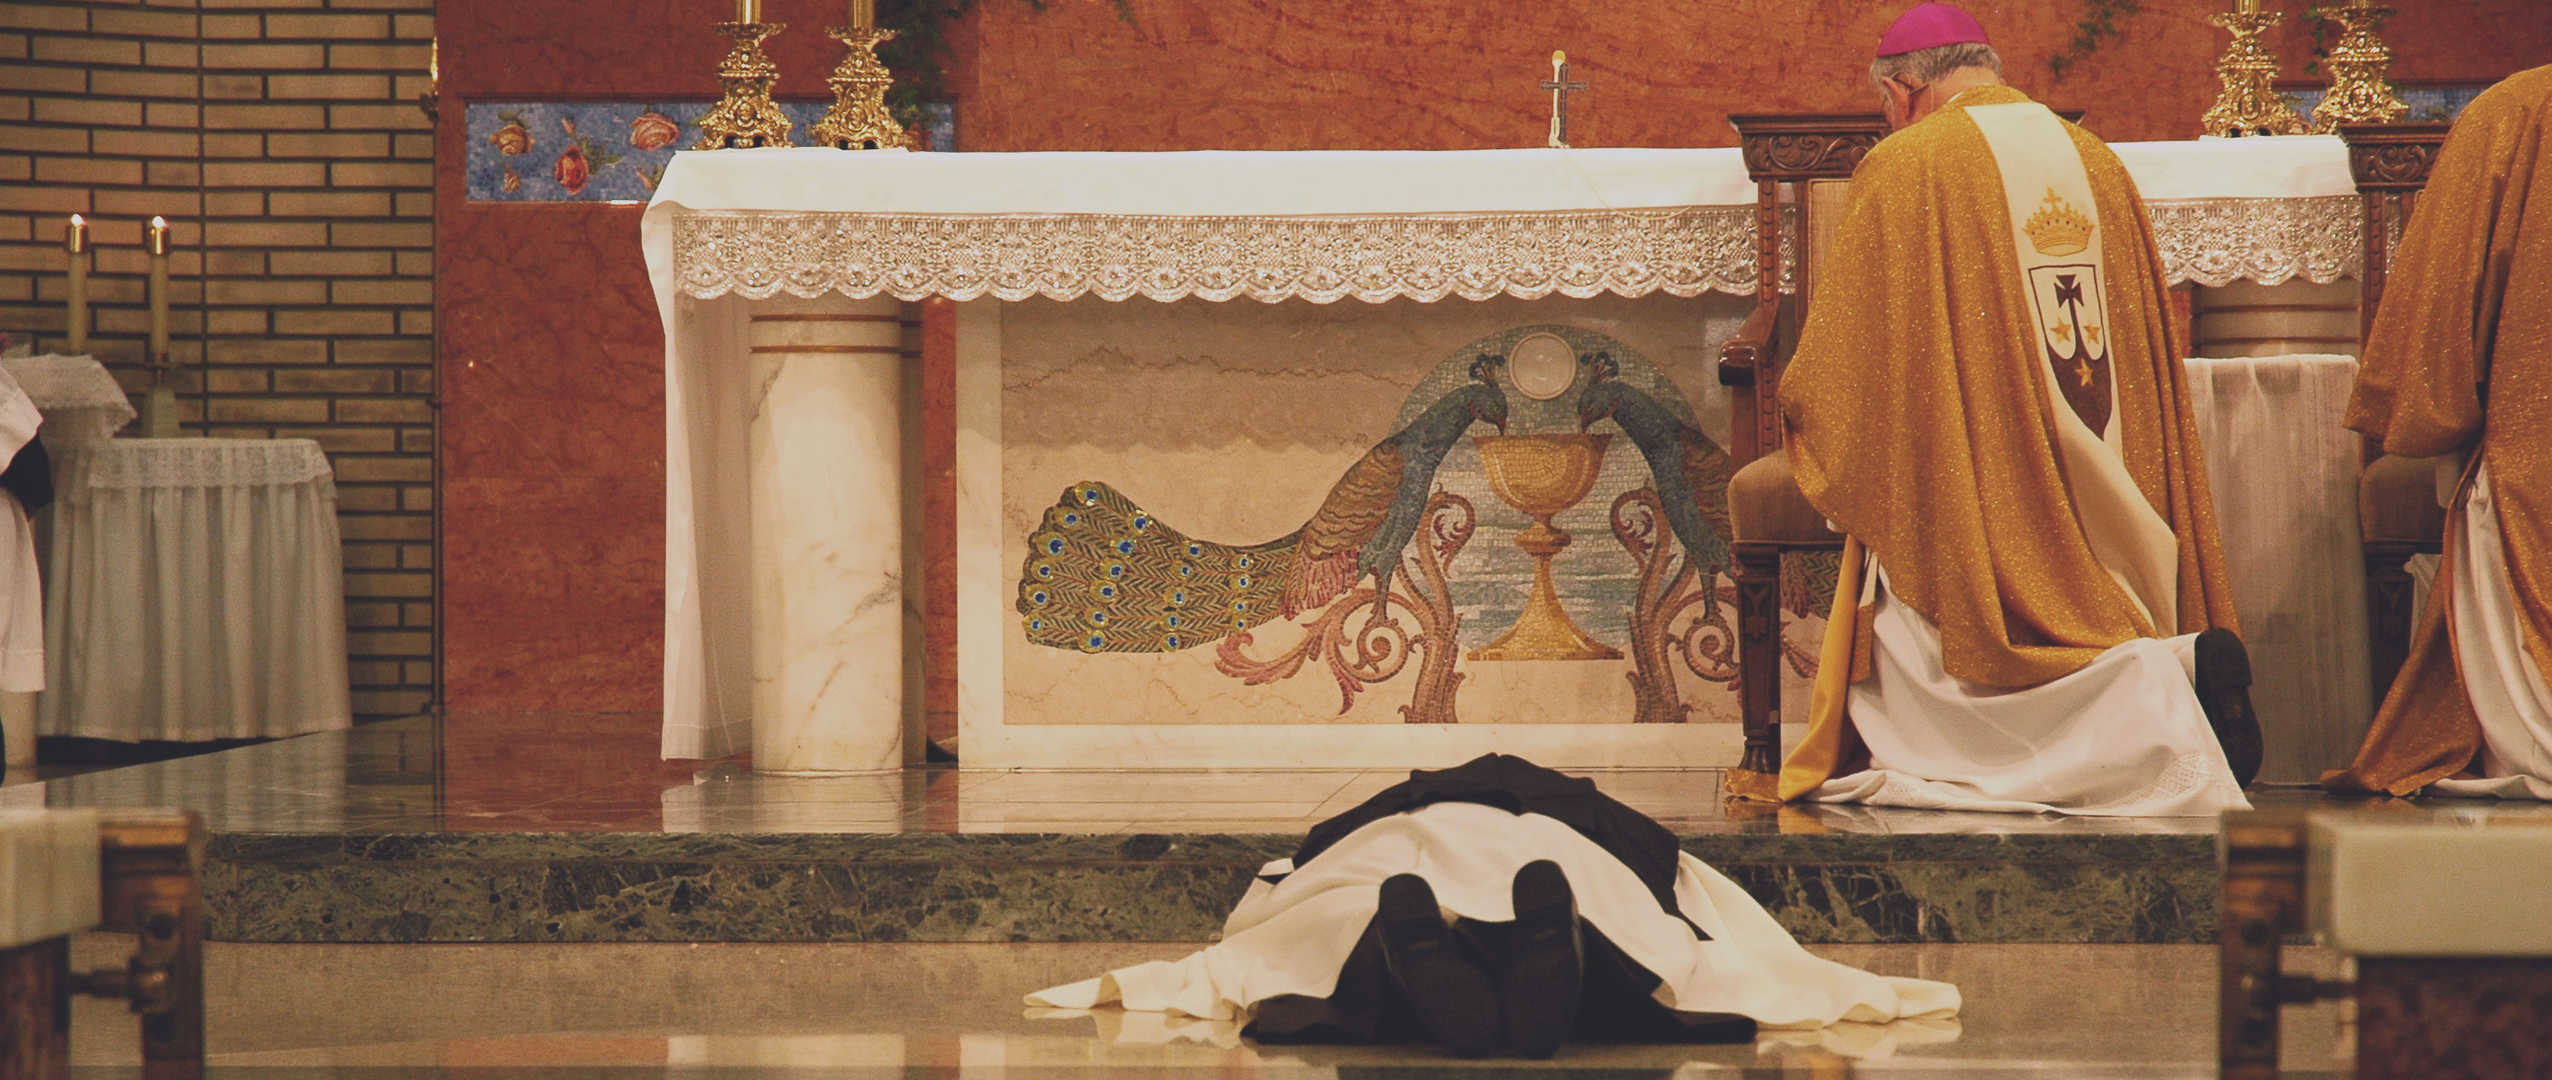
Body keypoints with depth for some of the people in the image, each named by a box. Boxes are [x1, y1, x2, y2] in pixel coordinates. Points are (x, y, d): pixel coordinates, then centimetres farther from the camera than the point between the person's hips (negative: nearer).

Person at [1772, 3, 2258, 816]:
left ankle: (2151, 687, -28)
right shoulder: (2096, 161, 13)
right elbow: (2148, 354, 20)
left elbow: (1836, 369, -4)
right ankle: (2178, 662, -18)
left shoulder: (1904, 168, -6)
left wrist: (1797, 402, 17)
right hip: (2104, 499, 6)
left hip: (1971, 503, -6)